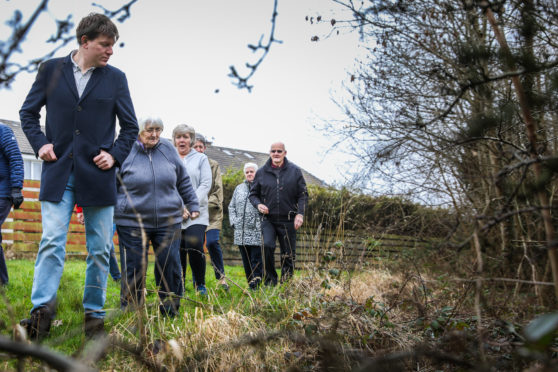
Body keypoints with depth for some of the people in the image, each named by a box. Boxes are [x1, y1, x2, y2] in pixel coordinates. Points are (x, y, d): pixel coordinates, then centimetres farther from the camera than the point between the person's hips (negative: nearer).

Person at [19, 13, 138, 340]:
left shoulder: (116, 78, 6)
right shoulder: (51, 70, 6)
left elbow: (130, 126, 11)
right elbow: (28, 112, 13)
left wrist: (115, 155, -3)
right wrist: (39, 142, -2)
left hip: (97, 175, 1)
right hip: (59, 172, -1)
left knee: (100, 249, 4)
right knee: (52, 241, -9)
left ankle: (94, 314, 14)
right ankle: (42, 310, -6)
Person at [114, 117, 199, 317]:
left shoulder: (167, 149, 6)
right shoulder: (126, 151, -2)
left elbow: (183, 180, 18)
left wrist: (192, 205, 20)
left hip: (168, 221, 3)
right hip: (132, 223, -2)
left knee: (171, 267, 1)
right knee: (133, 270, 2)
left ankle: (170, 312, 16)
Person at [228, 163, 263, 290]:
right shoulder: (239, 188, 17)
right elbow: (231, 207, 20)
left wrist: (262, 224, -12)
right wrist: (233, 222, 8)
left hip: (256, 231, -5)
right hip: (241, 231, 5)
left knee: (256, 259, -6)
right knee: (246, 260, 9)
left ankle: (256, 285, -4)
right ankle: (250, 284, 17)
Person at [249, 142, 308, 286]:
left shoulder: (295, 171, 5)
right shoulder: (261, 172, 7)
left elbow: (303, 194, 5)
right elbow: (253, 194, 15)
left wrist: (300, 213, -7)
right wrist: (258, 204, -7)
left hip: (288, 220, 0)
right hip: (268, 219, 0)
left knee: (288, 254, 4)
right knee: (267, 245, -22)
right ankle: (270, 282, -9)